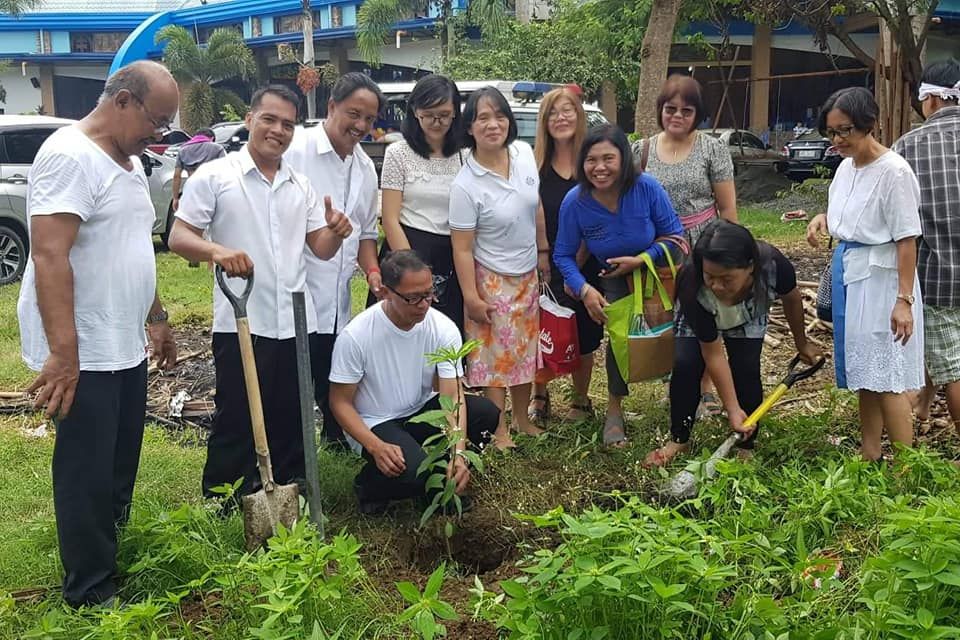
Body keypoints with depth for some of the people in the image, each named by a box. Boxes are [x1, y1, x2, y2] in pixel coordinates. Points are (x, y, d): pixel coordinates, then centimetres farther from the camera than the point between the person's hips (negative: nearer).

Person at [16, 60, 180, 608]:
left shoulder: (129, 161, 13)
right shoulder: (71, 156, -17)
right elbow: (50, 256, -25)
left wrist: (157, 318, 25)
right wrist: (62, 352, -30)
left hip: (126, 348, 9)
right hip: (82, 355, -9)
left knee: (122, 468, 18)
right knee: (89, 476, 2)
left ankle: (117, 558, 33)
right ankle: (92, 594, 15)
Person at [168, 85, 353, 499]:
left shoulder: (300, 185, 13)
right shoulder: (214, 176, -3)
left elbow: (320, 248, 13)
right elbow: (179, 237, -7)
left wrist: (335, 232, -10)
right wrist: (218, 251, -27)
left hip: (296, 324, 5)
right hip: (240, 324, -5)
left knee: (290, 423, 13)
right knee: (235, 424, 3)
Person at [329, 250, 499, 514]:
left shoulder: (444, 329, -15)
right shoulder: (355, 336, -23)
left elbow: (453, 398, -18)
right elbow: (341, 402, -14)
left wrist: (458, 454, -34)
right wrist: (376, 447, -28)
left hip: (422, 410, 4)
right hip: (375, 424, -4)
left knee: (486, 413, -21)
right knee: (414, 473, -33)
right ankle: (368, 483, 3)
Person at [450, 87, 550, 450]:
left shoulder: (525, 154, -8)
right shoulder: (465, 185, -23)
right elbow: (462, 248, -18)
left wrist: (543, 252, 12)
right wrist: (471, 297, -17)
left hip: (528, 275, 6)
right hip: (492, 280, -6)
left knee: (527, 349, 17)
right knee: (495, 355, 3)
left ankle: (522, 417, 35)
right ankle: (499, 429, 17)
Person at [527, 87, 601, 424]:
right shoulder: (535, 164, 2)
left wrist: (580, 258, -7)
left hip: (586, 265, 0)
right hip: (544, 266, 1)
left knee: (583, 335, 8)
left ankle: (581, 400, 27)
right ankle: (539, 398, 26)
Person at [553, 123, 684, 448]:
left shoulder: (646, 188, -27)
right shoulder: (575, 202, -24)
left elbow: (674, 234, -16)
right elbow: (563, 255, -12)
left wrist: (640, 260, -27)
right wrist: (584, 290, -26)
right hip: (614, 280, 0)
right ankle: (614, 409, 6)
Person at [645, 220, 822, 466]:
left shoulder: (773, 265, -38)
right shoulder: (693, 289, -42)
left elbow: (792, 299, -12)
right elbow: (714, 355, -32)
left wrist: (801, 344, 3)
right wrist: (732, 409, -32)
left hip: (748, 320, 1)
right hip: (698, 320, -1)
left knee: (746, 369, -15)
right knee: (685, 364, -19)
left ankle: (746, 446, 1)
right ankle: (679, 439, 0)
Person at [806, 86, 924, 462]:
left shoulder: (893, 171, -17)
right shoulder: (846, 167, 8)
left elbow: (907, 239, -19)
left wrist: (904, 299, -22)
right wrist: (822, 218, 2)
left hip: (880, 277, -8)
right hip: (848, 273, 8)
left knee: (886, 376, -6)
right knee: (864, 371, 14)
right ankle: (870, 456, 24)